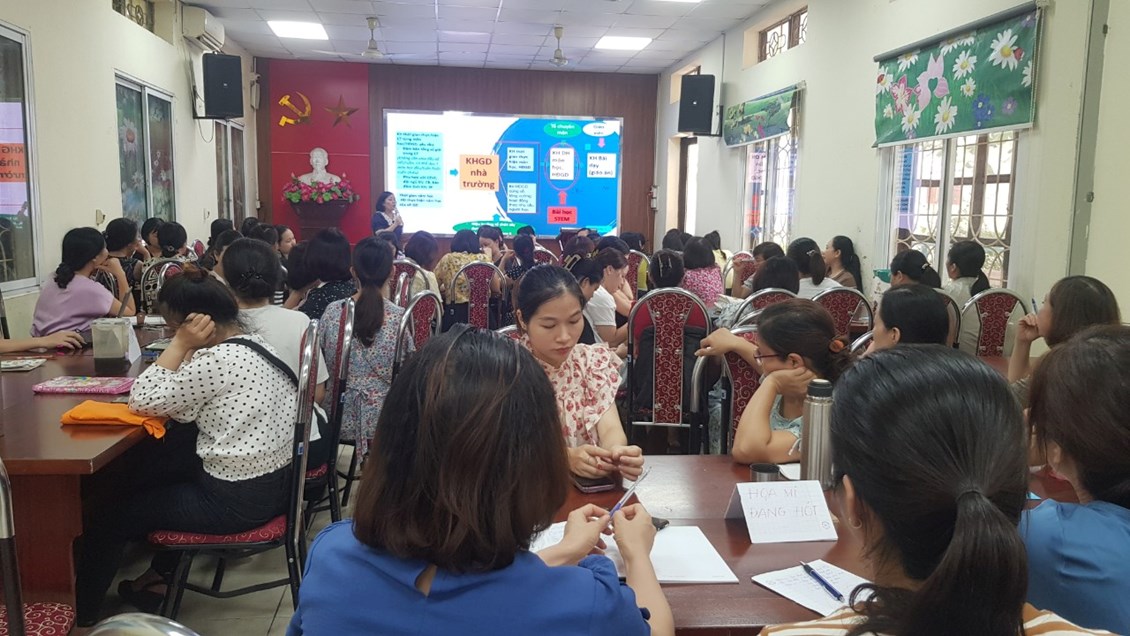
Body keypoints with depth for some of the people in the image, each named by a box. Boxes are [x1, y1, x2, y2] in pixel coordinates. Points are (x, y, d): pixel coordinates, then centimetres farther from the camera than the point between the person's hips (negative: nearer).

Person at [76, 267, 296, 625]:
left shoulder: (216, 360, -23)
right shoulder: (255, 344, 6)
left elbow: (143, 401, -16)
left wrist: (180, 345, -14)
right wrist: (185, 349, 0)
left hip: (237, 500, -9)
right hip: (274, 482, 9)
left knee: (110, 514, 12)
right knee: (148, 466, 30)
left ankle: (82, 611, 35)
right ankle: (162, 574, 40)